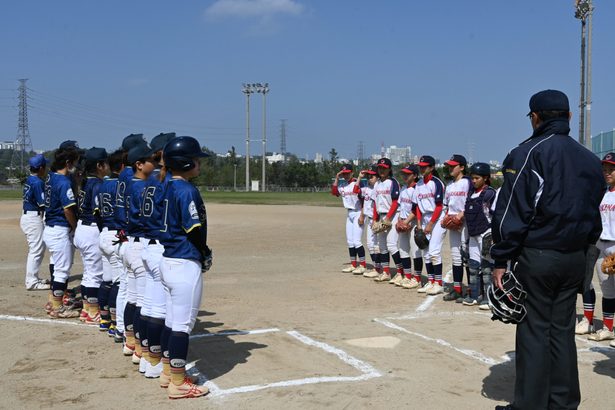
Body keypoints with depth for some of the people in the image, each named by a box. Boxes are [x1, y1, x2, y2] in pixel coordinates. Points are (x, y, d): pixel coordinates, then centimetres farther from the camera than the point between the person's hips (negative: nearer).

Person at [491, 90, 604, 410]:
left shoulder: (529, 153, -9)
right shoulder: (590, 159, 13)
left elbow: (511, 211, -13)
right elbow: (594, 213, 16)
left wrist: (501, 259, -10)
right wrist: (584, 250, 20)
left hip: (536, 255, -6)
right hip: (575, 257, 6)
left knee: (534, 330, -1)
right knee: (563, 329, 12)